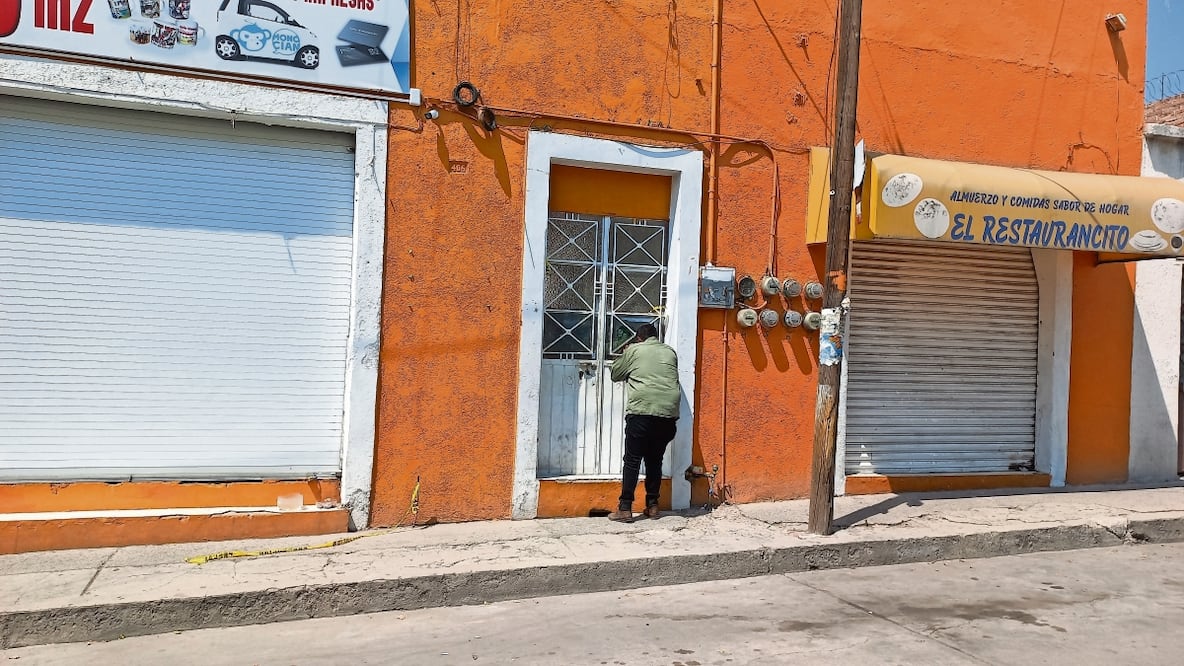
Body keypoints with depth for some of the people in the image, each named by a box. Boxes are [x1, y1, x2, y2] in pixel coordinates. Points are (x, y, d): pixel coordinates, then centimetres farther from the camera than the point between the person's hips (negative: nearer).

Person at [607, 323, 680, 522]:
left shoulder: (634, 350, 9)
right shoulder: (670, 352, 19)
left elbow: (616, 374, 19)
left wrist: (626, 354, 35)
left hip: (641, 410, -4)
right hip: (668, 412, 4)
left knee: (632, 460, 1)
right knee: (655, 460, 15)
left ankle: (625, 509, -1)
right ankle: (652, 506, 17)